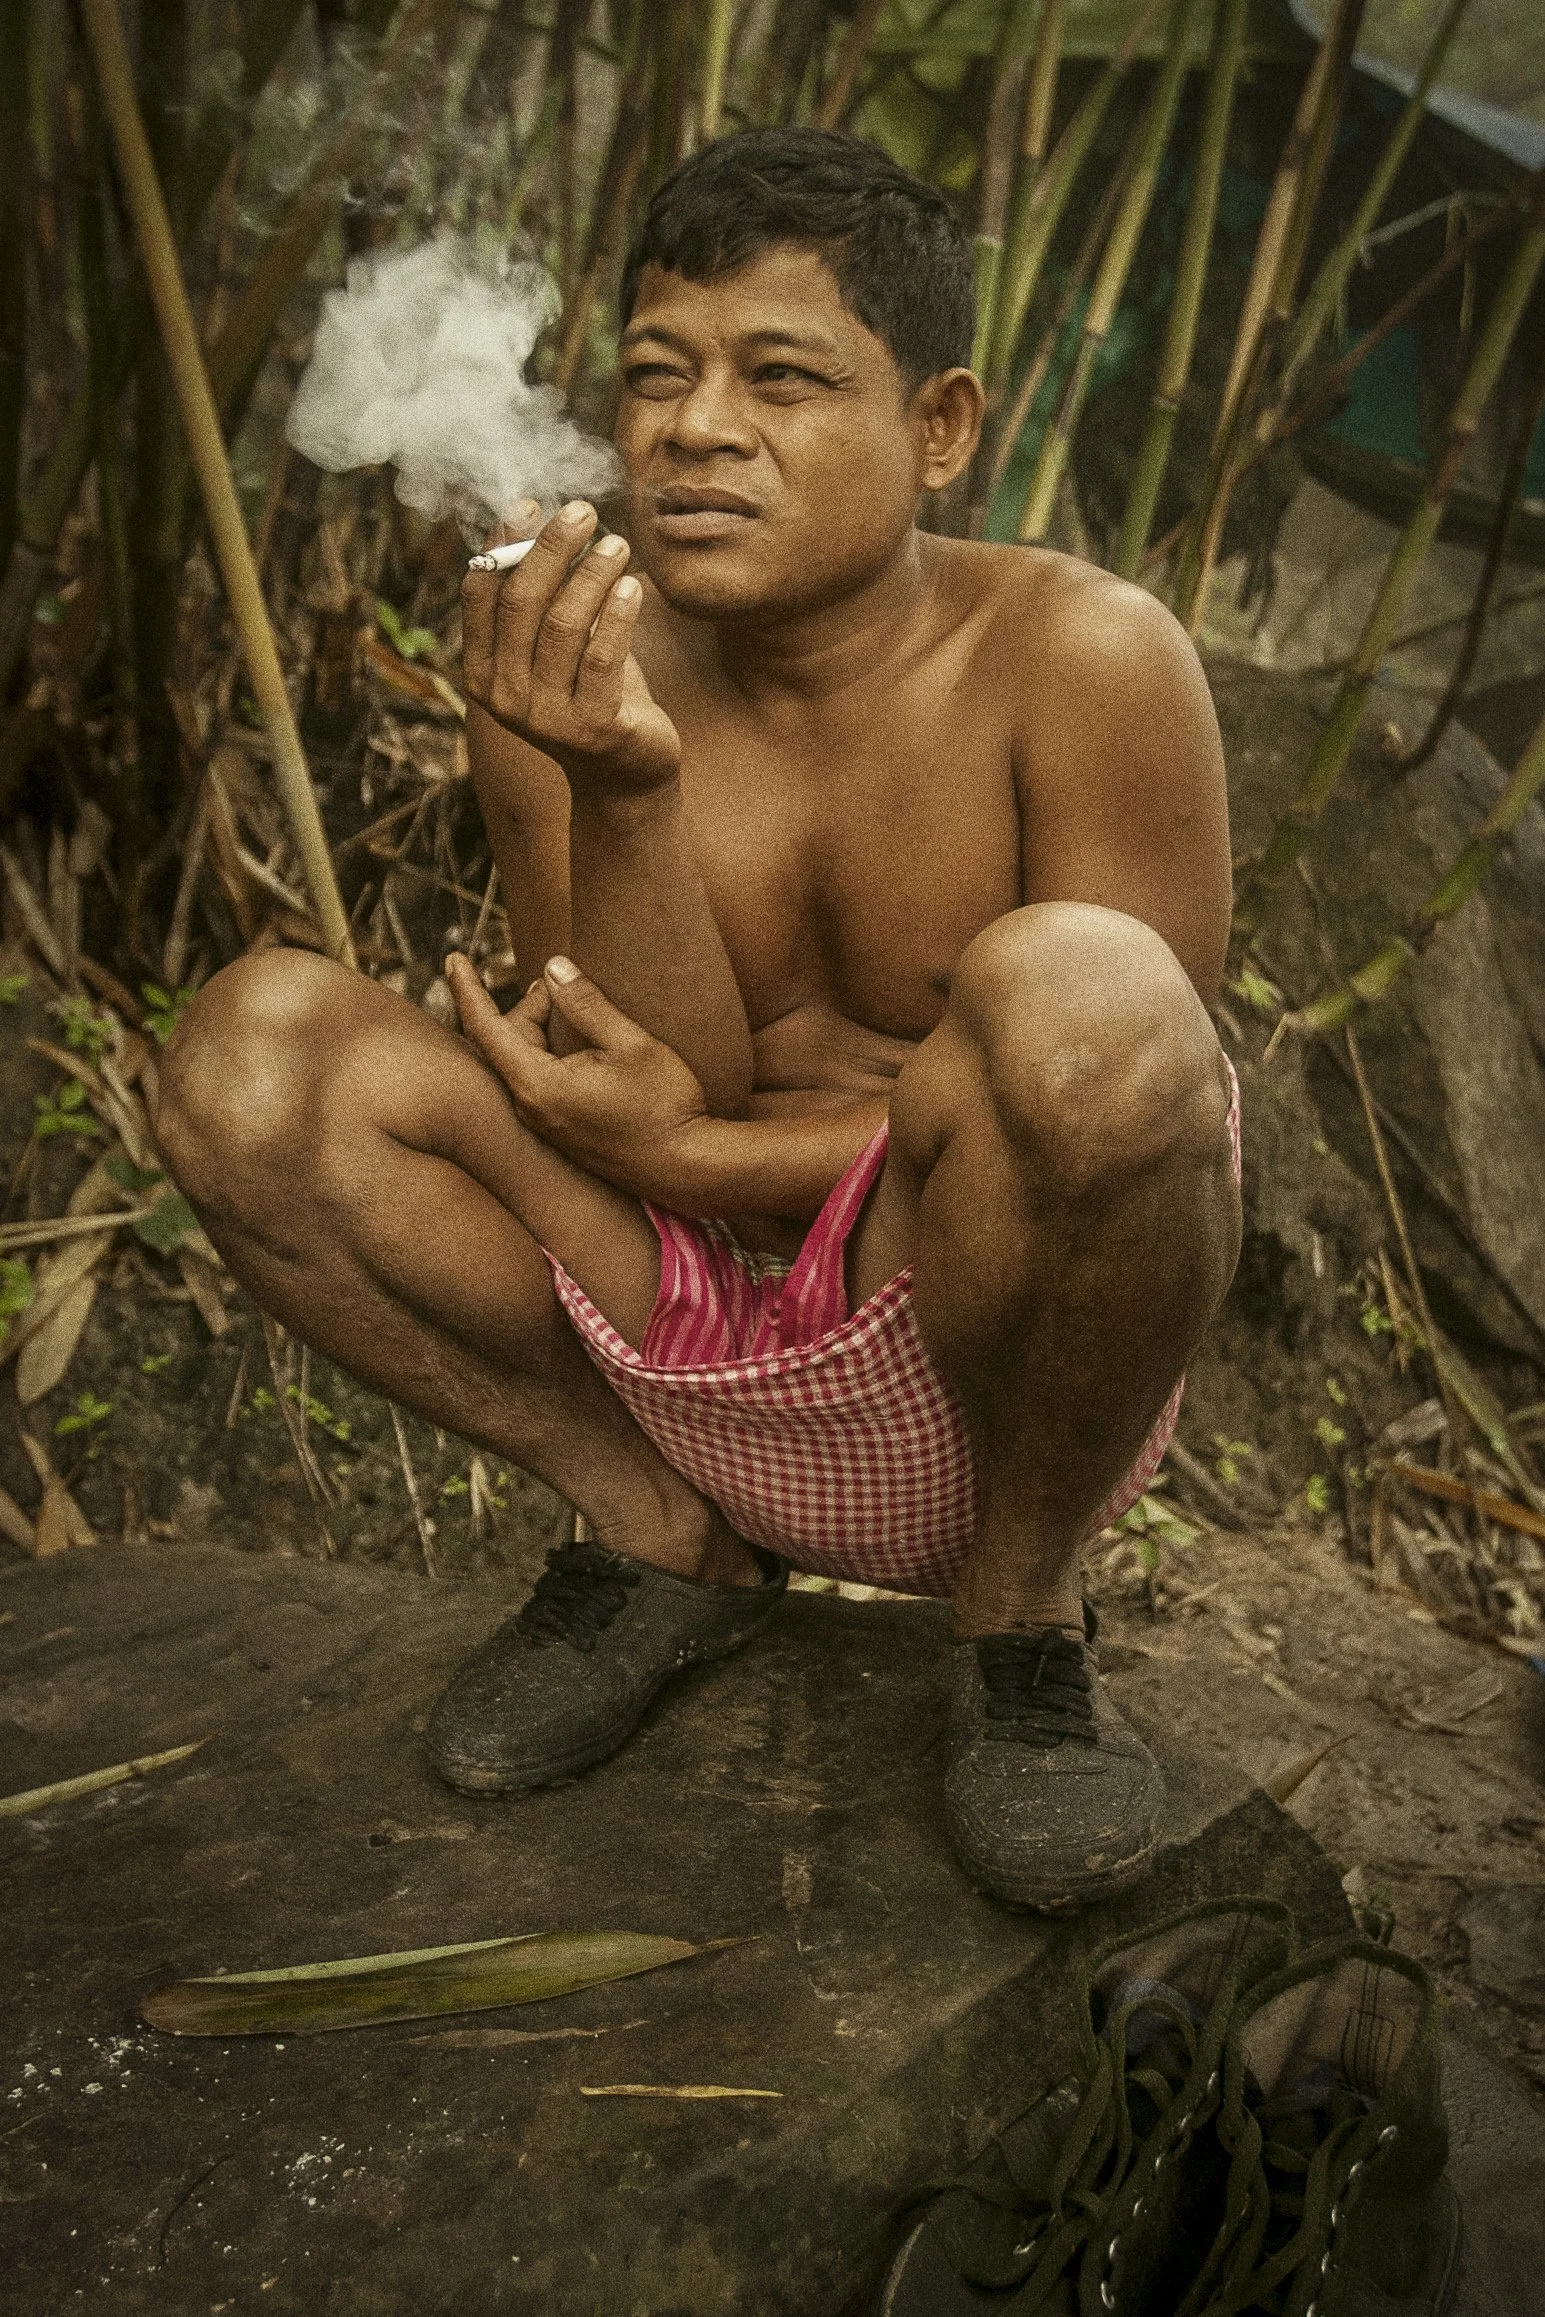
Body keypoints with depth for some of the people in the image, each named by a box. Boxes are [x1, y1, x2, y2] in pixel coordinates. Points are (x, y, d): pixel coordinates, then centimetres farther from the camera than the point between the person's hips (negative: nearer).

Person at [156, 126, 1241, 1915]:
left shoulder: (1078, 659, -13)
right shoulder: (580, 678, -4)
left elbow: (1130, 1094, -15)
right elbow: (668, 1095, -9)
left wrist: (704, 1153, -18)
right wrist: (622, 792, -27)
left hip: (992, 1366, -3)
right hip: (692, 1351, 3)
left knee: (1069, 989, -34)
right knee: (249, 1050, -13)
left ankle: (1022, 1604, -6)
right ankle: (660, 1537, 4)